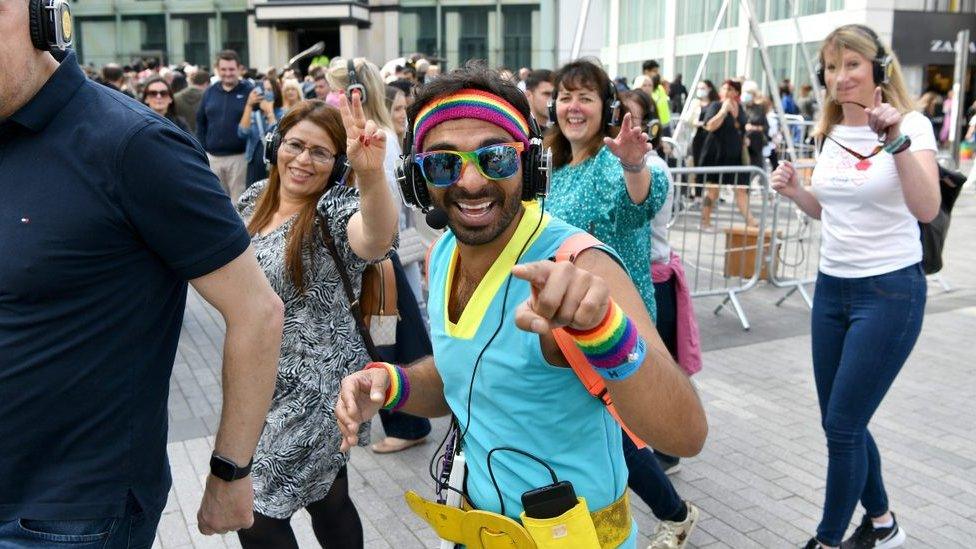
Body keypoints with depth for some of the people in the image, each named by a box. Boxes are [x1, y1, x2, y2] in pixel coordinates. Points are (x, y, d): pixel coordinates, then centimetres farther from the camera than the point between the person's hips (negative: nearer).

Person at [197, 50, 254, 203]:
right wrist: (203, 148, 7)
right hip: (213, 157, 4)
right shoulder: (210, 92, 9)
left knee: (238, 202, -1)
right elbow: (201, 121, 14)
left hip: (239, 157, -4)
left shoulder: (249, 91, -4)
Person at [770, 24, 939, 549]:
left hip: (890, 292, -6)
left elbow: (927, 209, -24)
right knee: (840, 422, 13)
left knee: (842, 426, -3)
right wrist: (795, 191, 0)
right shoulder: (830, 132, 7)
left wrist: (897, 140, -34)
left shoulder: (911, 125, -10)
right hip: (832, 288, 7)